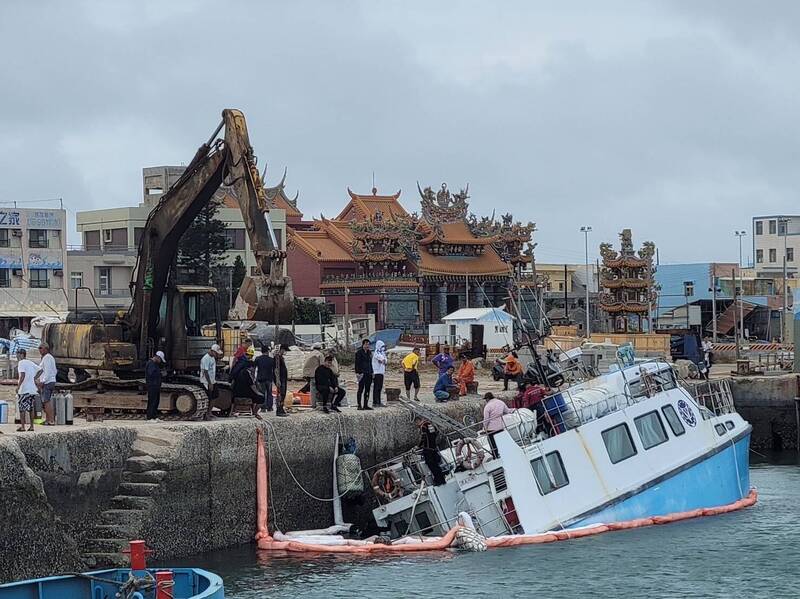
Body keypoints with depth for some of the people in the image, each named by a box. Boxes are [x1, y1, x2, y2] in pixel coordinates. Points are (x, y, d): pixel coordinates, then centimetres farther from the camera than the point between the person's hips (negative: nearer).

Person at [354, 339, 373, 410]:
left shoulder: (369, 353, 17)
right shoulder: (359, 352, -5)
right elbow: (357, 363, -10)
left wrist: (371, 372, 18)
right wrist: (357, 373, -17)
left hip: (368, 374, 7)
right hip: (362, 374, -7)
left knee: (367, 390, 7)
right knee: (361, 389, -6)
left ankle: (366, 405, 12)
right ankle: (359, 405, -5)